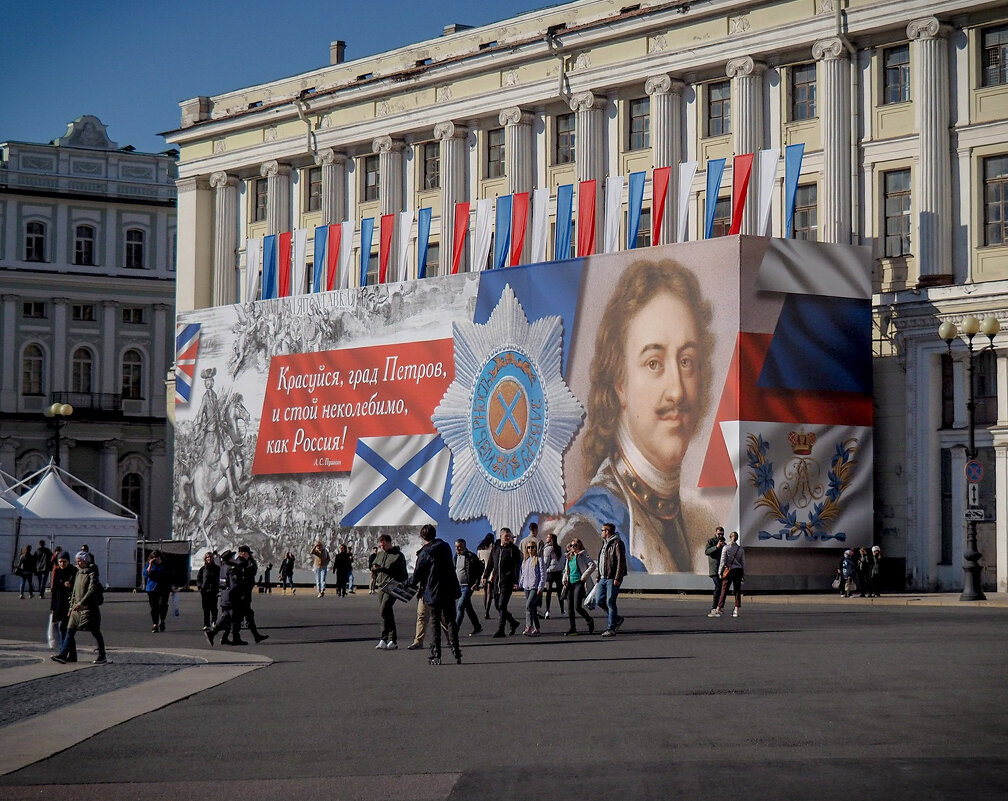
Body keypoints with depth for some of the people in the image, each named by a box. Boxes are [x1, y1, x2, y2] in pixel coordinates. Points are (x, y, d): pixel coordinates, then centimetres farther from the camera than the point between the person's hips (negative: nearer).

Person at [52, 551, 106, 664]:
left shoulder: (92, 573, -9)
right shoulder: (78, 573, 14)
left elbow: (92, 590, -20)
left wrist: (81, 603, -26)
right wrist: (71, 606, 17)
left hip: (89, 608, -7)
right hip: (77, 608, 7)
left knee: (95, 632, 2)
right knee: (70, 631, -2)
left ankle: (102, 656, 13)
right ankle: (63, 655, -5)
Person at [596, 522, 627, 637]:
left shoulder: (617, 543, -10)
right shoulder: (605, 543, 19)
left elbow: (621, 561, -16)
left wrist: (617, 578, -20)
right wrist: (599, 576, 19)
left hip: (612, 579, -9)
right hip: (603, 578, 9)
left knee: (610, 602, -8)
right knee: (600, 601, 7)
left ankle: (611, 628, -5)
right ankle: (617, 618, 23)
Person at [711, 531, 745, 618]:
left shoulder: (726, 548, -6)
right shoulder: (741, 549, 4)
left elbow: (723, 561, -7)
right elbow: (743, 563, 7)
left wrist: (720, 572, 0)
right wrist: (743, 574, 13)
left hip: (729, 571, -3)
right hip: (739, 571, 3)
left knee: (724, 591, -2)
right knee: (737, 591, 8)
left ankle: (718, 610, -5)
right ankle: (736, 610, 6)